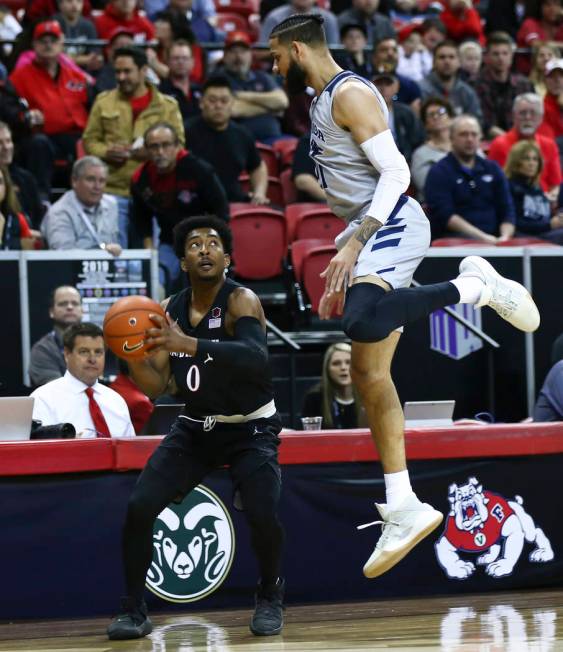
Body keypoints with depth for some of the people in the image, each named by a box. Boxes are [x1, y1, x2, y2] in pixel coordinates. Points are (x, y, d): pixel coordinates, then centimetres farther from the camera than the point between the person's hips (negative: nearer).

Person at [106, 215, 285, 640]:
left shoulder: (241, 301, -20)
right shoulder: (169, 312, -3)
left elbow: (257, 359, -40)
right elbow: (156, 387, -3)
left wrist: (190, 344, -50)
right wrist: (133, 358, -24)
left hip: (250, 427, -5)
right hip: (196, 426, 5)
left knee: (263, 514, -25)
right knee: (139, 507, -12)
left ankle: (270, 598, 4)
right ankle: (134, 610, 3)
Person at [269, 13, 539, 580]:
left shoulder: (350, 94, -9)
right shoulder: (322, 102, 22)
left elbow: (396, 172, -18)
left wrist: (353, 245, -24)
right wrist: (341, 265, 26)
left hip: (394, 225, -10)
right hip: (369, 234, 10)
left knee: (362, 322, -36)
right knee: (368, 372, 6)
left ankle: (475, 286, -17)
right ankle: (403, 508, 6)